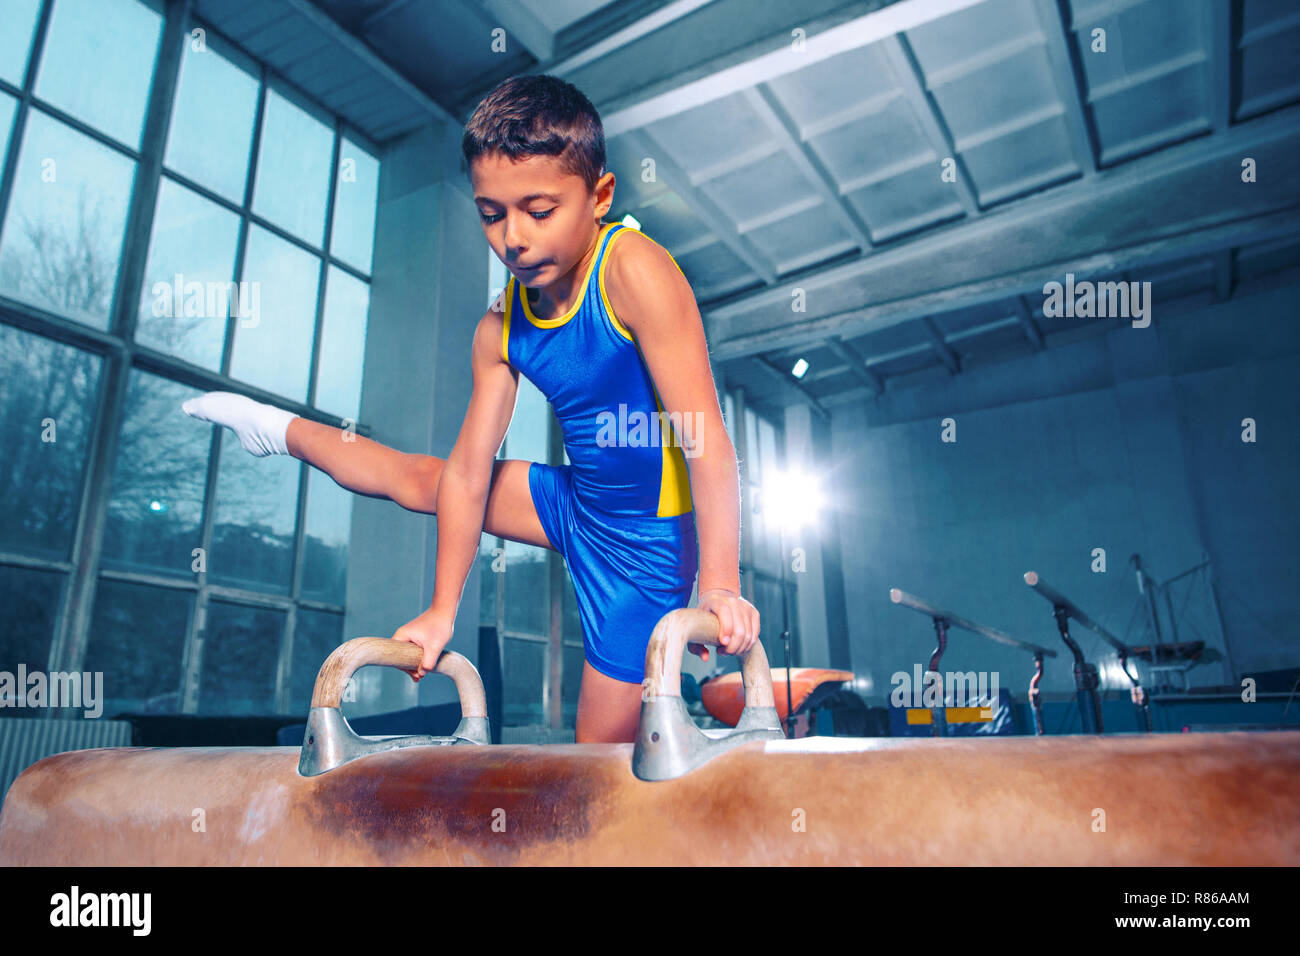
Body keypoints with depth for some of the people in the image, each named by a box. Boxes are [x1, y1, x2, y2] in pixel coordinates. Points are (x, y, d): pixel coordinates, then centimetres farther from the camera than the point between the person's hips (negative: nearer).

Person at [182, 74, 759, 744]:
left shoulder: (632, 269, -26)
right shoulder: (499, 330, -6)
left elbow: (705, 433, -30)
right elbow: (467, 472, -2)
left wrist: (719, 586, -34)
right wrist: (442, 611, 2)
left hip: (646, 539, -6)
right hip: (576, 505, 6)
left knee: (604, 737, 4)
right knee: (414, 477, 22)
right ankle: (281, 429, 50)